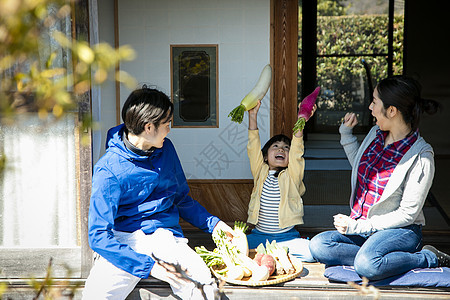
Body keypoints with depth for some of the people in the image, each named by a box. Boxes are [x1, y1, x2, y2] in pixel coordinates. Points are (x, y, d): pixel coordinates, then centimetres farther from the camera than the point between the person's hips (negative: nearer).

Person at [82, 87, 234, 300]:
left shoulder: (165, 149, 9)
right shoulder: (109, 169, -10)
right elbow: (98, 236, -16)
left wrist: (211, 223, 10)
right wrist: (147, 266, -24)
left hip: (166, 235, 3)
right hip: (123, 239, -3)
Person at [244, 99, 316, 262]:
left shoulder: (291, 175, 4)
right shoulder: (261, 172, 8)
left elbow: (297, 151, -9)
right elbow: (253, 147, 0)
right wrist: (252, 115, -8)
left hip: (287, 236, -1)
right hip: (259, 235, 1)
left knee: (311, 252, -26)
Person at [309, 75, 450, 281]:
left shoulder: (421, 155, -16)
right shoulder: (375, 134, 5)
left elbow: (407, 214, -16)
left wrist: (357, 227, -17)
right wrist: (346, 133, 16)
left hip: (401, 231, -6)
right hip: (361, 227, 6)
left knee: (367, 265, -36)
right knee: (318, 246, -20)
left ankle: (428, 258, -11)